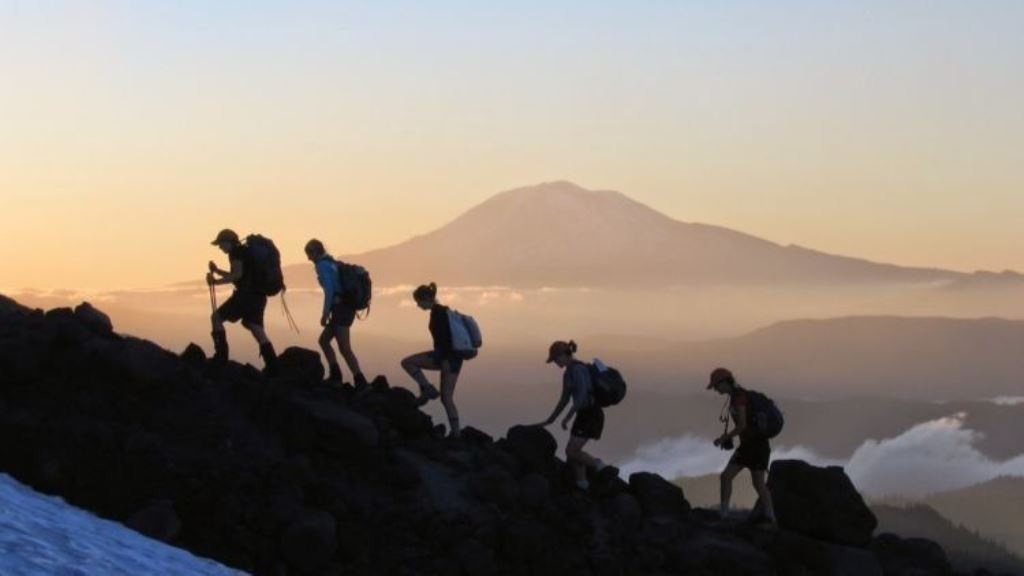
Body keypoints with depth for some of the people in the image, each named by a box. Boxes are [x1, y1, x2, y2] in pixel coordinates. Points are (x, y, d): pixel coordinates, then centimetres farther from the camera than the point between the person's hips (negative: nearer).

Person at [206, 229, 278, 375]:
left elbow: (238, 274, -16)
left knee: (217, 317, -1)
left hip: (246, 294, -9)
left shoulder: (236, 252, -4)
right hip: (258, 296, 9)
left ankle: (221, 356, -10)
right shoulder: (246, 251, 25)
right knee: (257, 329, 7)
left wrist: (216, 281, -10)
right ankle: (273, 367, -2)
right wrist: (217, 271, 29)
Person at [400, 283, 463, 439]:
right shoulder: (444, 311, 20)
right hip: (456, 358, 9)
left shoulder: (437, 312, -10)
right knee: (447, 398, 9)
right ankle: (456, 432, 2)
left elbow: (442, 337, -19)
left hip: (446, 355, -9)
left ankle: (427, 390, -7)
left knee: (407, 363, -1)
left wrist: (444, 360, -24)